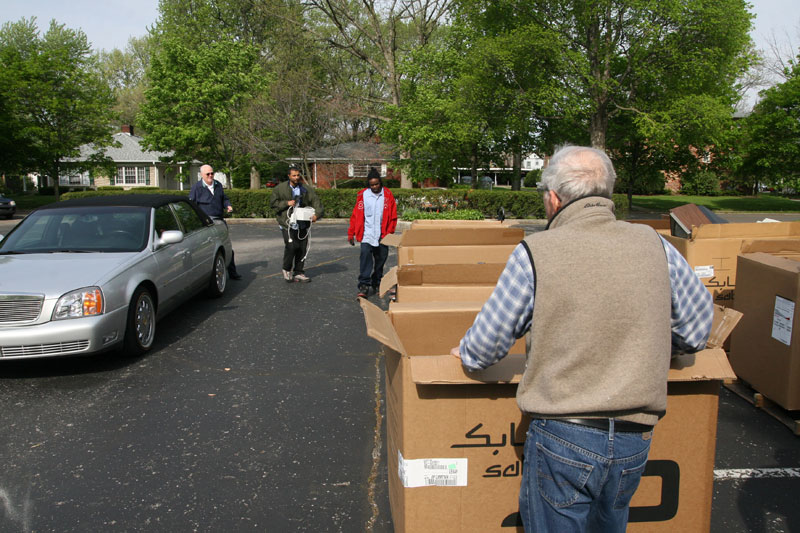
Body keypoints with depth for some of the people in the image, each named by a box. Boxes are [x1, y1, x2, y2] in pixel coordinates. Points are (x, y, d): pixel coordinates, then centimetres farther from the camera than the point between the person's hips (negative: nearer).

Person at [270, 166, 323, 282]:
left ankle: (299, 272, 21)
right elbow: (273, 203, 1)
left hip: (302, 224, 4)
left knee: (303, 248, 6)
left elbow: (316, 201, 2)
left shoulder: (306, 190, 8)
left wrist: (317, 214, -15)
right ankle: (287, 269, 7)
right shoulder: (280, 188, 1)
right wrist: (287, 203, -13)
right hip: (288, 224, -4)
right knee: (291, 246, -17)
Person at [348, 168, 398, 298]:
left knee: (380, 260, 9)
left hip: (382, 235, 1)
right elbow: (356, 215, 3)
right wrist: (351, 234, 1)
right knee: (366, 256, -14)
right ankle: (364, 286, -13)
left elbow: (393, 216, 4)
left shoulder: (388, 195, 2)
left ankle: (377, 284, 25)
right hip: (367, 234, -1)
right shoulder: (363, 195, 1)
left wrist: (389, 232, -4)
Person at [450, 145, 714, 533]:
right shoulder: (655, 247, -1)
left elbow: (488, 342, -5)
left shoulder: (536, 253, -13)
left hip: (562, 440, -4)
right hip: (634, 442, 4)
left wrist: (465, 354, 17)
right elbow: (697, 330, 11)